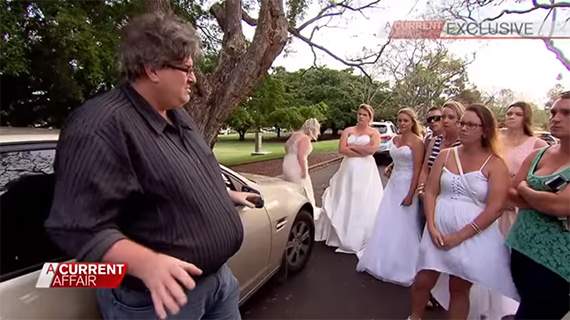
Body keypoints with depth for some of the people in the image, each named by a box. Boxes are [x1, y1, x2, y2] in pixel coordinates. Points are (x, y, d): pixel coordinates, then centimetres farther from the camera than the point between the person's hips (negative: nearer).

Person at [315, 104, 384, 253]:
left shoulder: (374, 132, 5)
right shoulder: (348, 131, 9)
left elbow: (372, 148, -14)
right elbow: (341, 149, -6)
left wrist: (352, 147, -7)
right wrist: (362, 152, -10)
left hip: (366, 171, -2)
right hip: (349, 169, 2)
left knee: (364, 204, -1)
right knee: (344, 203, 7)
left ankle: (361, 238, 12)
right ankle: (342, 235, 20)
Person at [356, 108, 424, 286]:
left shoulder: (416, 141, -12)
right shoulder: (395, 140, 8)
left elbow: (418, 170, -17)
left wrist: (410, 195, -20)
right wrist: (390, 168, 6)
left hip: (406, 187, -7)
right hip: (393, 184, 7)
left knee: (402, 227, 3)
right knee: (387, 224, 13)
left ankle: (402, 268, 23)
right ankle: (385, 262, 31)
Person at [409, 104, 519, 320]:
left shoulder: (495, 164, -5)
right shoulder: (445, 156, 3)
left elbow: (495, 208, -12)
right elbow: (430, 193, 1)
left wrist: (459, 237, -15)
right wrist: (432, 227, -11)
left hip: (473, 236, -2)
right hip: (439, 230, 3)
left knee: (459, 289, 11)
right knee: (422, 281, 8)